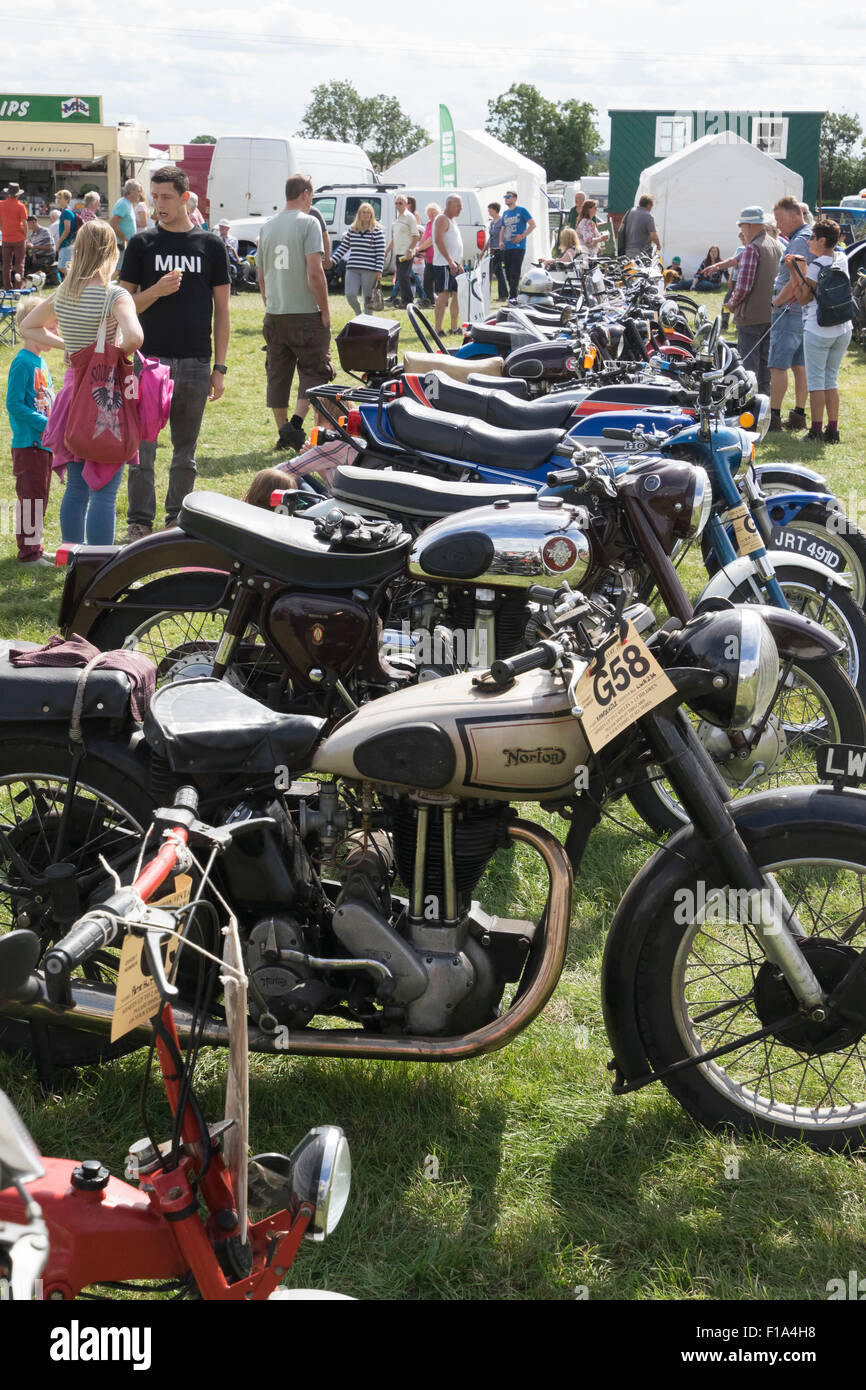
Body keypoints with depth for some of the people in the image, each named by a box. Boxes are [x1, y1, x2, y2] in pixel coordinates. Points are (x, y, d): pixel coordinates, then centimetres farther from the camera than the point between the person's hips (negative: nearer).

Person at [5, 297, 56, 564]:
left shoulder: (40, 361, 12)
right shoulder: (22, 363, -15)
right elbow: (14, 404, -19)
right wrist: (44, 424, -21)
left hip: (43, 442, 9)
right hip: (28, 442, -9)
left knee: (40, 495, 15)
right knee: (30, 496, -3)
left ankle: (35, 548, 24)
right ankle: (28, 551, 5)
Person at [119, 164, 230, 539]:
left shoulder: (210, 245, 6)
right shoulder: (142, 244, 5)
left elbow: (221, 310, 8)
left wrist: (219, 367, 3)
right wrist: (157, 290, -16)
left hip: (195, 363, 1)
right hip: (151, 359, -1)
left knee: (186, 451, 8)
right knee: (144, 447, -1)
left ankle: (178, 521, 17)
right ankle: (140, 522, 5)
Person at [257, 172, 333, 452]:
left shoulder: (267, 227, 10)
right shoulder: (308, 222, -8)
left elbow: (261, 277, 15)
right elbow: (315, 272, -16)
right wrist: (325, 311, -9)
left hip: (274, 315, 6)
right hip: (305, 314, -6)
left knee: (277, 374, 11)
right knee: (314, 370, 3)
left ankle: (283, 433, 16)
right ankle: (295, 424, -12)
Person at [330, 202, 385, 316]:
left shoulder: (377, 231, -1)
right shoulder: (352, 230, 11)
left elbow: (381, 252, -5)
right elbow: (343, 247, 16)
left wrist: (379, 271, -12)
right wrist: (332, 262, 10)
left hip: (370, 270, -3)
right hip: (353, 268, 3)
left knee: (368, 298, 2)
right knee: (350, 295, -8)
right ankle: (359, 315, 19)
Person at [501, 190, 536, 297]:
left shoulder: (521, 210, -1)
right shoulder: (505, 213, 17)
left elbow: (532, 224, -4)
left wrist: (522, 236, -13)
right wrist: (501, 241, 6)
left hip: (518, 247, -7)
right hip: (506, 247, 7)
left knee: (515, 272, -13)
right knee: (508, 272, 8)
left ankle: (512, 296, -16)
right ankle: (512, 295, 17)